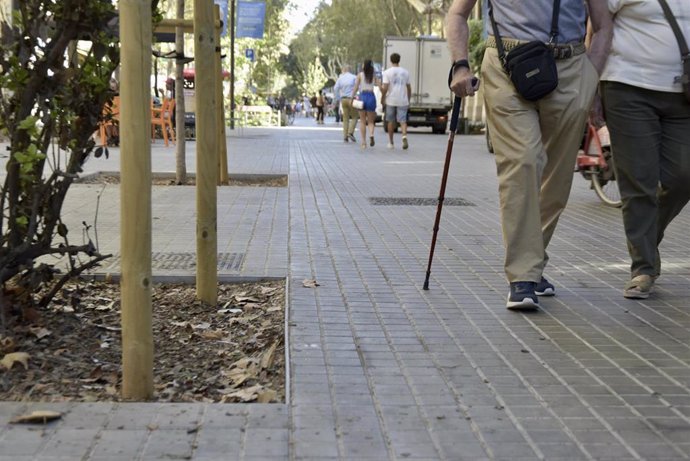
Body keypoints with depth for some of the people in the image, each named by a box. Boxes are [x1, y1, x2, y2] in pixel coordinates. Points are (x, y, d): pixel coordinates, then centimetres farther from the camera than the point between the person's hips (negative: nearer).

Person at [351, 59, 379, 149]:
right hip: (371, 97, 1)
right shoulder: (374, 76, 8)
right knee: (370, 121, 9)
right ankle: (371, 135, -21)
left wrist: (352, 98, -3)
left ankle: (363, 142, 0)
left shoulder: (360, 75, 2)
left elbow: (356, 87, -6)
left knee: (362, 121, 7)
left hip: (362, 96, -1)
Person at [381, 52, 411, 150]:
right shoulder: (405, 72, 6)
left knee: (391, 121, 10)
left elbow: (385, 88, -10)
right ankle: (404, 136, -26)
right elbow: (409, 88, 10)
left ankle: (390, 142, 18)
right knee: (402, 120, 0)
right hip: (403, 101, 1)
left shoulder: (387, 72, -4)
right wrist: (408, 99, 20)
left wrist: (382, 99, 0)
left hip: (391, 100, -1)